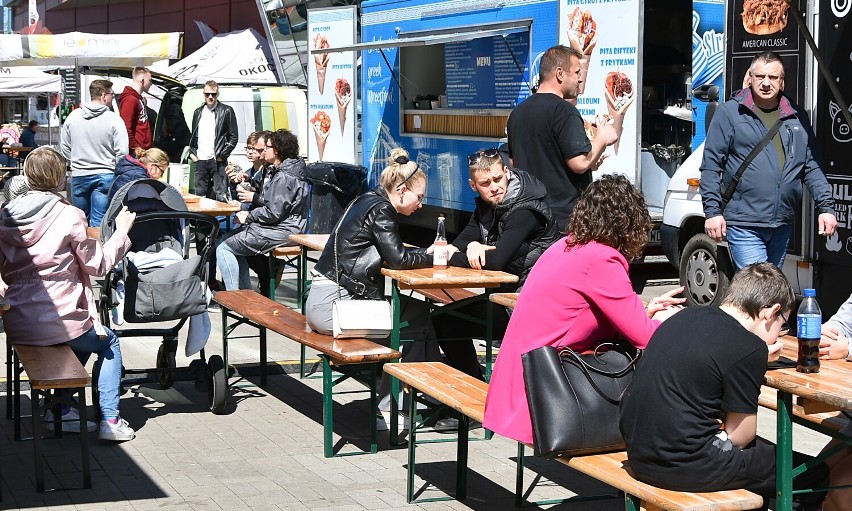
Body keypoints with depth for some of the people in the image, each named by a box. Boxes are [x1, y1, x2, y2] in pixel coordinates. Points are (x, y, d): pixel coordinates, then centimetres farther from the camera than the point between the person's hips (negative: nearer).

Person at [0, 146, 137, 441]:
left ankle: (62, 408, 24)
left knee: (82, 342, 33)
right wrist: (121, 231, 8)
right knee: (109, 344, 23)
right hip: (57, 322, -6)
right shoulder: (68, 216, -13)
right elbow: (98, 264, -4)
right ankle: (109, 419, 14)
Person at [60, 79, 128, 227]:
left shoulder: (73, 117, 2)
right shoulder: (114, 119, -10)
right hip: (105, 176, -4)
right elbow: (122, 153, -12)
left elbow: (64, 148, 8)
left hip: (78, 176, 4)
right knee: (99, 222, -2)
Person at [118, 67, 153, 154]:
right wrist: (135, 149, -19)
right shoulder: (130, 99, -13)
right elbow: (126, 128, -19)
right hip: (136, 152, -10)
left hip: (145, 150, 10)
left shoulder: (139, 99, 17)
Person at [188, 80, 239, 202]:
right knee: (200, 195, 7)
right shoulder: (198, 112, 16)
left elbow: (233, 137, -1)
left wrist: (222, 155, -9)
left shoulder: (226, 111, 1)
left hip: (217, 160, -5)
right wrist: (192, 153, 9)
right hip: (200, 160, 5)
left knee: (220, 196, -10)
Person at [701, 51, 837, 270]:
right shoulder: (730, 113, 0)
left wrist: (826, 207, 5)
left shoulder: (797, 118, 12)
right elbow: (711, 166, -2)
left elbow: (812, 167, 15)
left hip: (782, 225, 5)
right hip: (743, 224, -5)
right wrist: (712, 211, -9)